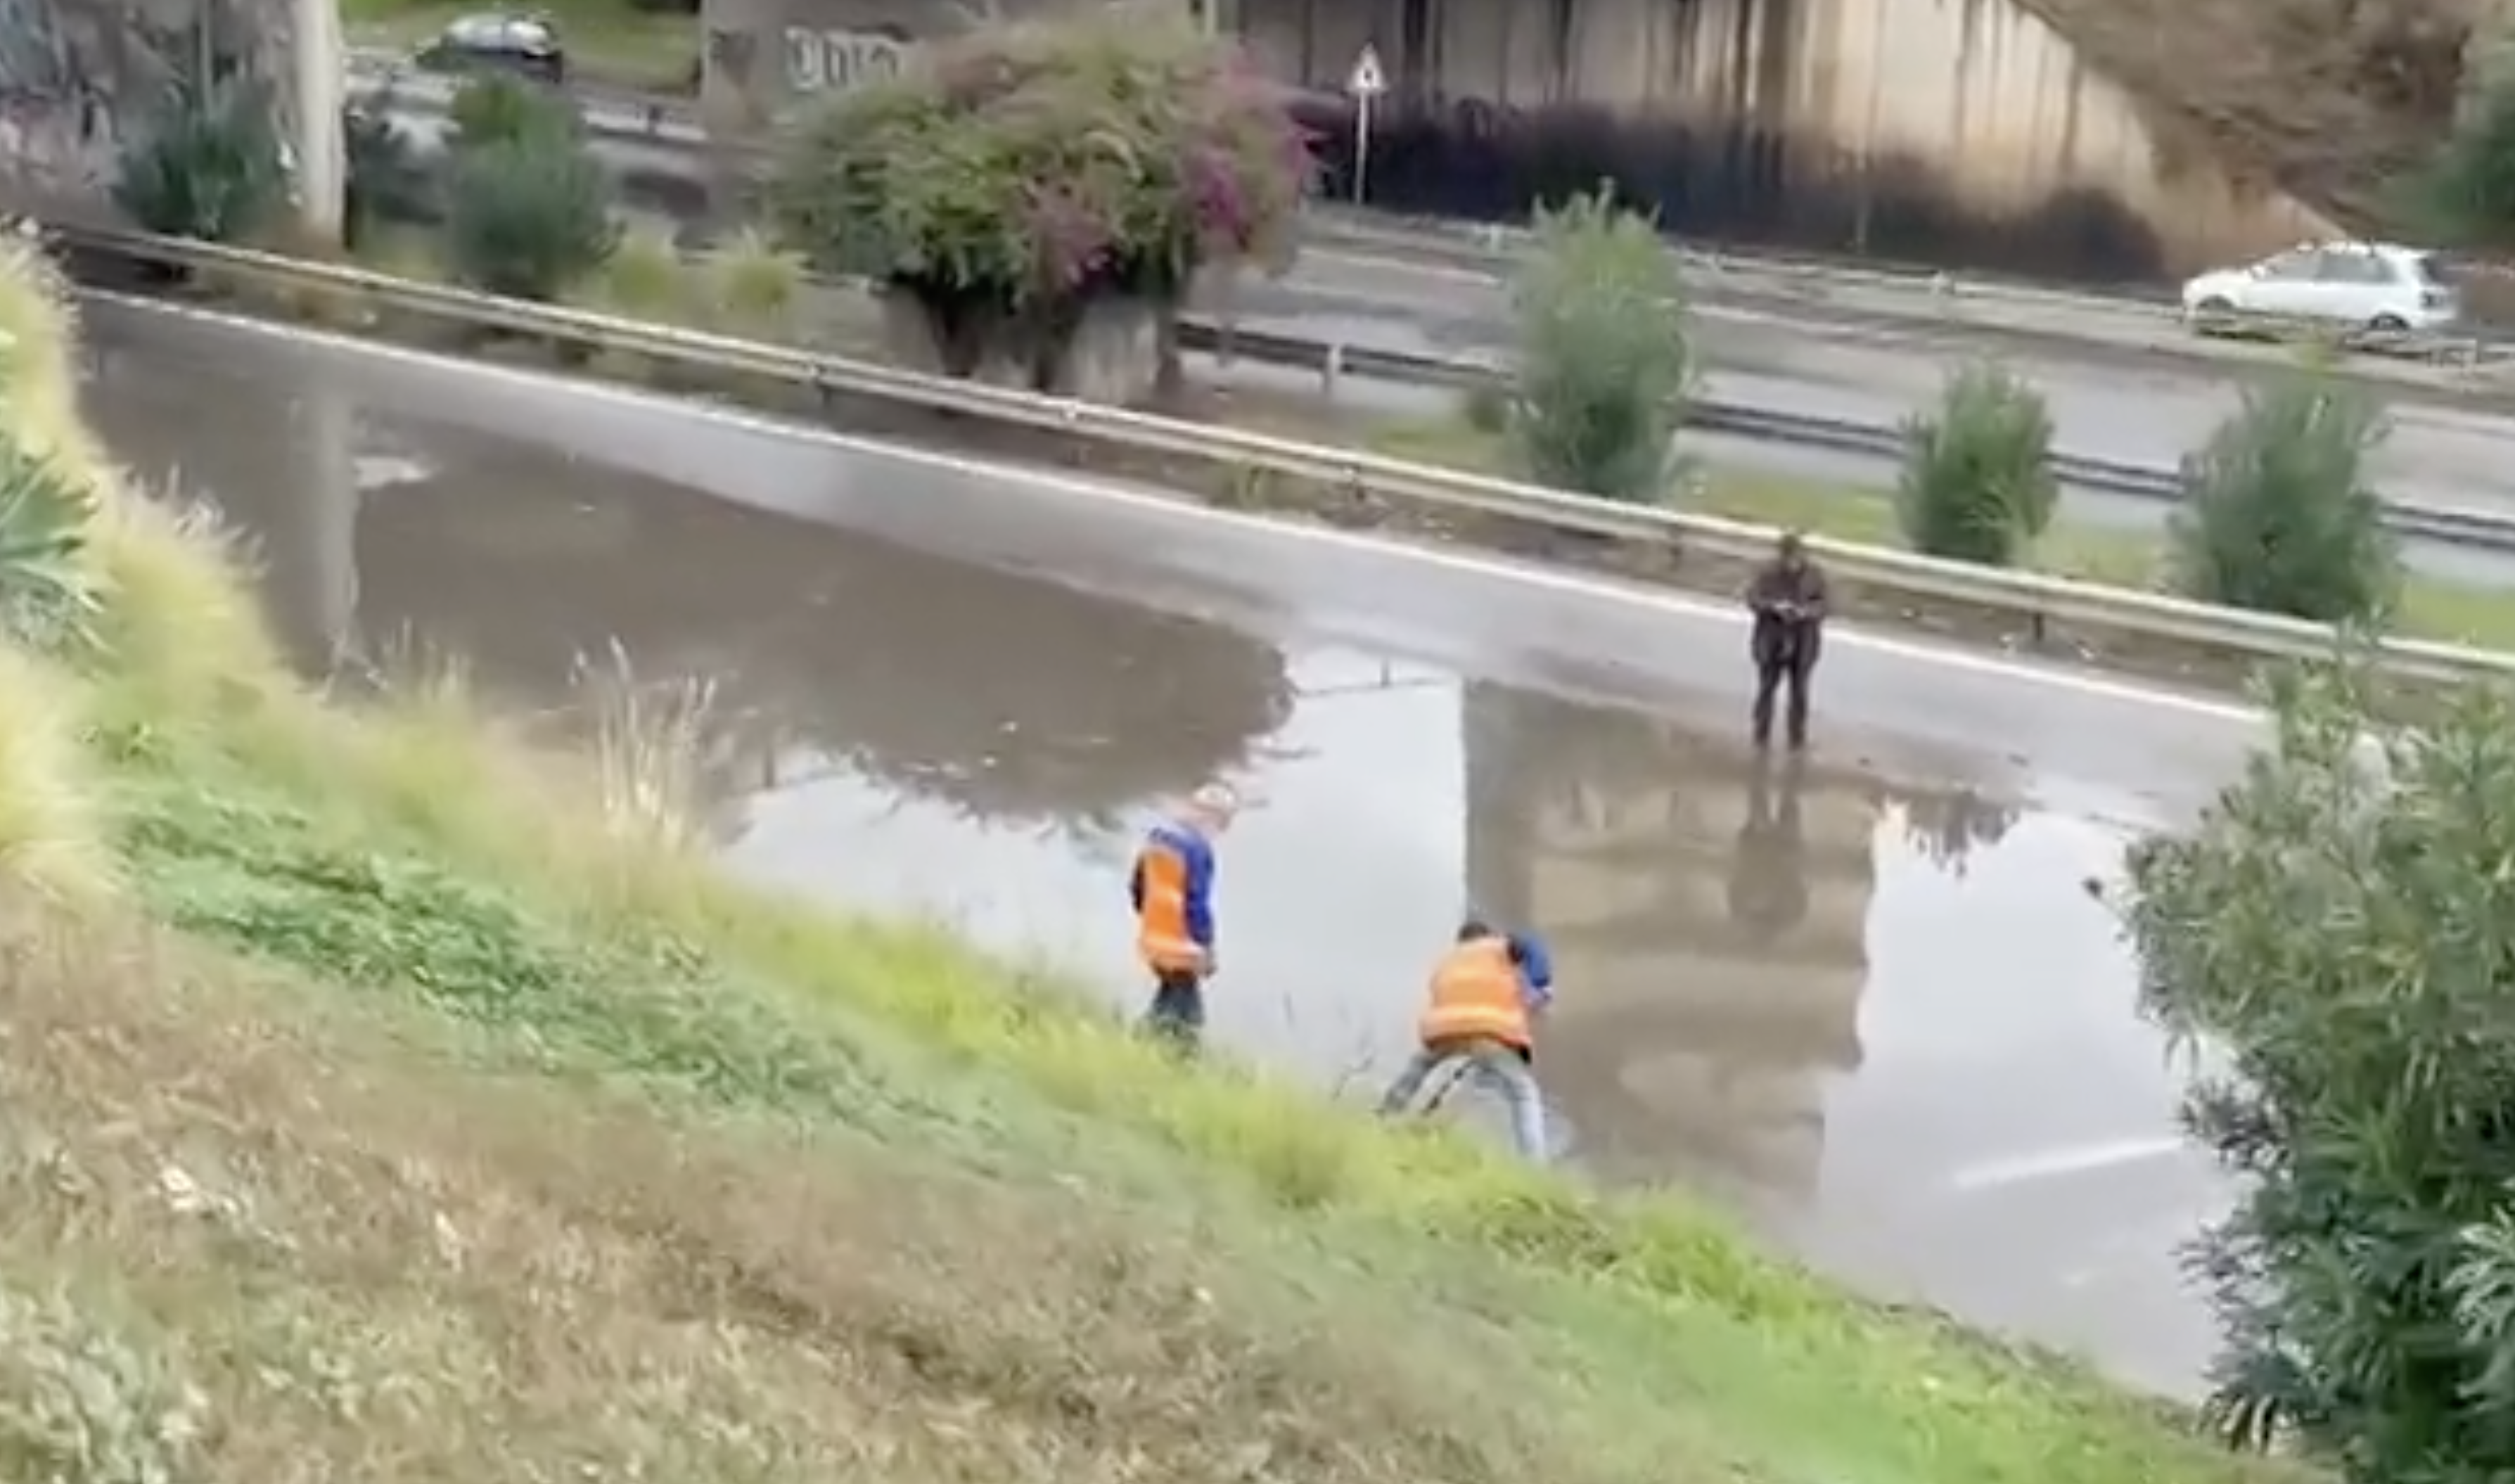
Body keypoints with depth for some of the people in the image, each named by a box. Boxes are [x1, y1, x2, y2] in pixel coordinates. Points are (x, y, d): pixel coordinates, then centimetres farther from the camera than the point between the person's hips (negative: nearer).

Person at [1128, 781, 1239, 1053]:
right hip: (1180, 947, -8)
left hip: (1152, 939, 8)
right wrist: (1208, 951, -11)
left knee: (1170, 992, 28)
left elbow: (1137, 886, 12)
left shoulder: (1158, 835, 2)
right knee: (1188, 1014, 6)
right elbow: (1197, 904, -21)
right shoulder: (1198, 849, -23)